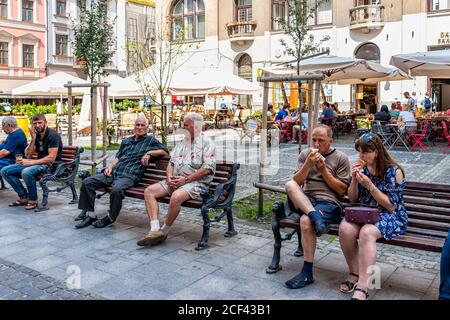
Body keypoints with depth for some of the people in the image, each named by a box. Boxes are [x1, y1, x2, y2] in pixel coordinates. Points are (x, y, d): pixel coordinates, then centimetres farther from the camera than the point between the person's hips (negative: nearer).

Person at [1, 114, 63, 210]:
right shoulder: (36, 135, 10)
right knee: (5, 171, 0)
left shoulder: (53, 135, -13)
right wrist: (33, 139, -5)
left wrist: (31, 162, -20)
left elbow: (51, 158, -21)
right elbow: (28, 155, 7)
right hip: (38, 162, 8)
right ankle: (24, 197, 2)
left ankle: (33, 200, -16)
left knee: (26, 172, -37)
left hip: (50, 165, -8)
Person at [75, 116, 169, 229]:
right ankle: (90, 215, -6)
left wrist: (149, 153, -10)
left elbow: (165, 151, 2)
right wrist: (110, 167, 7)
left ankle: (110, 218, -15)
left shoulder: (150, 140, 11)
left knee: (116, 189, -38)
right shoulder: (126, 141, 28)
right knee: (87, 182, -9)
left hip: (129, 176, -6)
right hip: (114, 172, 7)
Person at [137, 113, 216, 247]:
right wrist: (169, 176, -2)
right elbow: (171, 163, 20)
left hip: (196, 182, -7)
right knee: (149, 191, -12)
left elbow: (207, 169, -13)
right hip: (175, 181, 8)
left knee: (176, 196, -37)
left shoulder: (207, 143, -3)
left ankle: (164, 231, -15)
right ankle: (155, 230, -22)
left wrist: (186, 179, -17)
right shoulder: (181, 143, 21)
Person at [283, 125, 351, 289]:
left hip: (329, 202, -3)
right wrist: (309, 163, -10)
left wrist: (323, 169, -5)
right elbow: (297, 182, 5)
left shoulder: (341, 158, 7)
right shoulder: (305, 155, 15)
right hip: (304, 200, 3)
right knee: (290, 185, -28)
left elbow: (342, 190, 2)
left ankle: (307, 273, -20)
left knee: (306, 221, -33)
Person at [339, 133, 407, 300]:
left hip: (390, 217, -4)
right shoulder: (362, 168, 7)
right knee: (345, 228, -29)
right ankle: (354, 274, -9)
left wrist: (369, 185, -19)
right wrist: (354, 179, -7)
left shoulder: (393, 171, -8)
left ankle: (362, 289, -34)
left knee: (366, 232, -37)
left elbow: (391, 206, -12)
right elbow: (352, 199, 10)